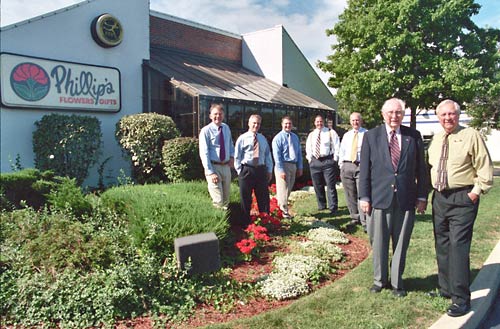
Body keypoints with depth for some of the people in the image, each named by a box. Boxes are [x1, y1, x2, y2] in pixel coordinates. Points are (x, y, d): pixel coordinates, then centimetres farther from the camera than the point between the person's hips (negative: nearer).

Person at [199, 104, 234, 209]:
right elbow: (204, 153, -15)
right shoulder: (206, 131, -11)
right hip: (213, 167, -6)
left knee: (226, 199, 16)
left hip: (226, 167, 6)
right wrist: (210, 172, -21)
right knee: (218, 201, -9)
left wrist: (232, 156, 5)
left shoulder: (226, 128, 8)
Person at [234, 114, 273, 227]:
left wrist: (269, 170, 9)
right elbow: (237, 157, -2)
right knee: (246, 199, 4)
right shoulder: (242, 138, -1)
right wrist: (240, 172, -8)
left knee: (264, 198, 8)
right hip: (247, 170, -4)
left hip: (261, 170, 4)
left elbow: (268, 155, 16)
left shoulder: (263, 139, 14)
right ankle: (246, 224, 16)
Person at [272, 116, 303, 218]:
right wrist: (281, 170, -20)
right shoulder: (278, 138, -9)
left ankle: (281, 206, 29)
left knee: (289, 189, 14)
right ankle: (284, 212, 6)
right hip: (283, 165, -6)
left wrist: (299, 167, 8)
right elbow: (277, 156, -14)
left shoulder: (295, 137, 10)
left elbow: (299, 153, 14)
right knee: (283, 190, -3)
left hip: (293, 165, 7)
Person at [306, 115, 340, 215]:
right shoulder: (311, 135, 13)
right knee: (317, 186, 10)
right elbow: (308, 149, 18)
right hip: (315, 161, 4)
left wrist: (335, 160, -7)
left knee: (331, 186, -5)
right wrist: (310, 160, 7)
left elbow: (336, 147, -1)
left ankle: (333, 208, -1)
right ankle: (321, 205, 24)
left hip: (328, 160, -4)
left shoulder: (331, 133, 1)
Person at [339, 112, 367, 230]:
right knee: (350, 194, 8)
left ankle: (365, 222, -8)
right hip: (347, 166, 5)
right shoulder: (346, 135, 17)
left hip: (361, 166, -5)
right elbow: (342, 151, 19)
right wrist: (341, 166, 9)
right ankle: (355, 217, 21)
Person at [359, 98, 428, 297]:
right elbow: (364, 169, 1)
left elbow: (421, 169, 7)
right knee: (379, 243, 9)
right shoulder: (371, 136, 2)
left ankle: (396, 281, 26)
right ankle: (379, 279, 27)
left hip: (406, 199, 1)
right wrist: (364, 197, -3)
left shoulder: (414, 136, 5)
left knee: (401, 243, 10)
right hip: (379, 198, -1)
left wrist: (422, 196, 3)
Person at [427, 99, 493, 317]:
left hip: (463, 198, -7)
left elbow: (485, 168, -8)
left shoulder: (471, 136, -8)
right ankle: (445, 289, 30)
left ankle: (461, 299, 1)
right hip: (439, 197, 7)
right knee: (442, 246, 15)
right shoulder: (436, 139, 11)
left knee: (458, 246, -9)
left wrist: (476, 192, -14)